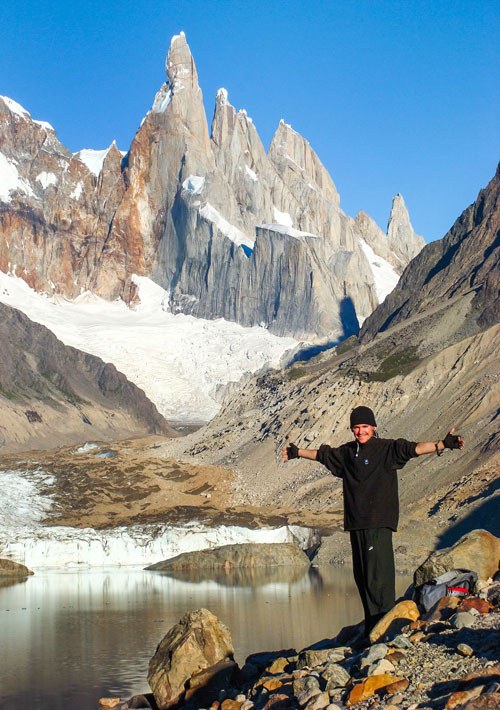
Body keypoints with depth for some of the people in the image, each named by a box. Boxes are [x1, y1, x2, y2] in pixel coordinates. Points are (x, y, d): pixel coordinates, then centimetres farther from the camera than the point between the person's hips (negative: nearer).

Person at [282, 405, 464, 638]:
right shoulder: (347, 452, 14)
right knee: (361, 575, 8)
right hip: (356, 522, 6)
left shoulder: (387, 449, -2)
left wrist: (443, 444, -26)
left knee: (378, 575, -11)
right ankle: (371, 625, 16)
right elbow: (323, 454, 30)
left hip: (379, 522, -6)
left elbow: (412, 449, -13)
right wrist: (297, 452, 41)